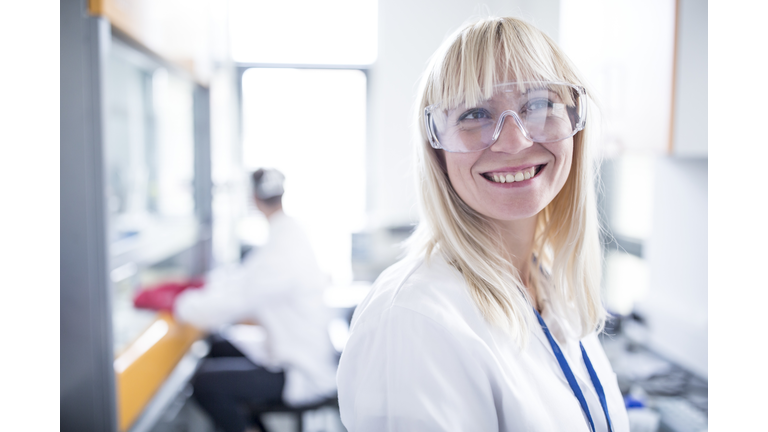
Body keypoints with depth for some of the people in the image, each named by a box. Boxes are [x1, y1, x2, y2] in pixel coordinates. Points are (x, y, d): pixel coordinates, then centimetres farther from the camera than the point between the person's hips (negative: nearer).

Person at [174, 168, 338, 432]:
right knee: (218, 346, 20)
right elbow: (248, 280, 12)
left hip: (304, 376, -10)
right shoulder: (289, 235, 1)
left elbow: (228, 306, -26)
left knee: (205, 383, -16)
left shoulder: (281, 254, -29)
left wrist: (174, 303, -11)